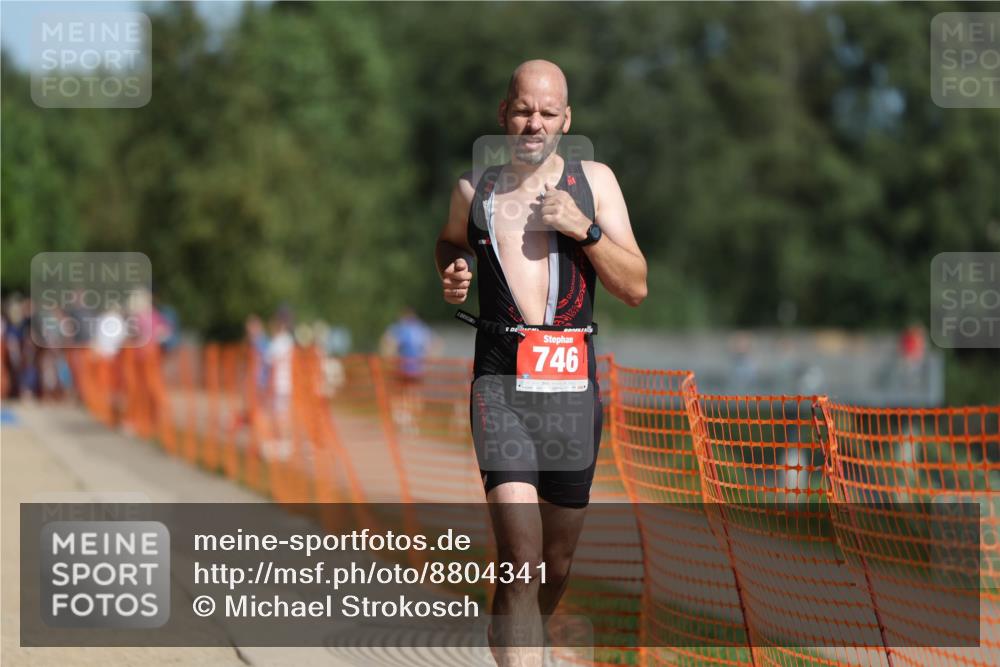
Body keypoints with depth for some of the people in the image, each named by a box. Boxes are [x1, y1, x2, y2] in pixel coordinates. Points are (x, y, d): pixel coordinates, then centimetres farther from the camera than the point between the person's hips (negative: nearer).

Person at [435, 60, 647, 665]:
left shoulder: (594, 181, 7)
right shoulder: (473, 189, 9)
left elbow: (637, 288, 3)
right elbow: (451, 244, 32)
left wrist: (585, 229, -10)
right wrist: (452, 276, 9)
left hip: (573, 385, 2)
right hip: (501, 381, -2)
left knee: (557, 564, 12)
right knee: (521, 561, -18)